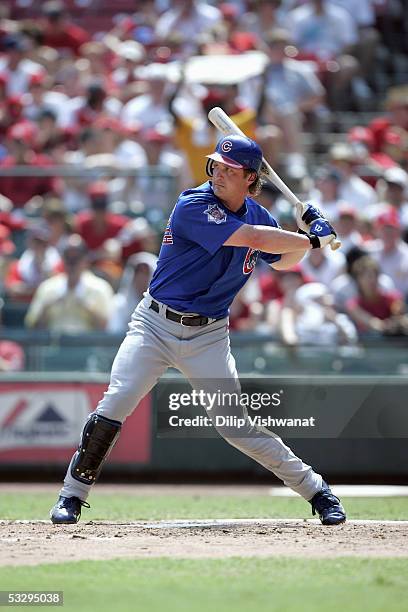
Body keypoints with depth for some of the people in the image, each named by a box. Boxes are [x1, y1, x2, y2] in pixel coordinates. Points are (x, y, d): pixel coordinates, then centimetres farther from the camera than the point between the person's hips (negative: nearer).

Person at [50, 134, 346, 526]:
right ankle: (72, 495, -1)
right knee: (113, 406, -15)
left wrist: (306, 231, 2)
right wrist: (313, 241, -14)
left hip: (208, 336, 3)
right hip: (155, 326, -3)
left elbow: (283, 261, 22)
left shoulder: (257, 215, 4)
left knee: (236, 426, -4)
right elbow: (253, 238, -25)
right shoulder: (193, 206, -17)